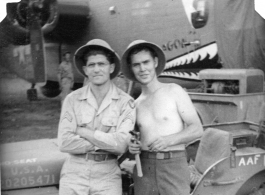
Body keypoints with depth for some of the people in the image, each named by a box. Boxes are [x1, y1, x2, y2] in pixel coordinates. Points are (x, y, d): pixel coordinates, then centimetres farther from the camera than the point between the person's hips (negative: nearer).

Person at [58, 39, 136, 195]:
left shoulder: (125, 102, -6)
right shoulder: (72, 99, -3)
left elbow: (121, 145, -15)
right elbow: (65, 143, -9)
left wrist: (83, 132, -11)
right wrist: (105, 143, -12)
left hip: (108, 176, -1)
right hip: (74, 174, 1)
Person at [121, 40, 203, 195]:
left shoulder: (174, 91, 0)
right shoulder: (136, 104, 14)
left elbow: (197, 129, -3)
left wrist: (169, 140, -19)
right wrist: (132, 147, -1)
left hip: (173, 165, -4)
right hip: (144, 168, 4)